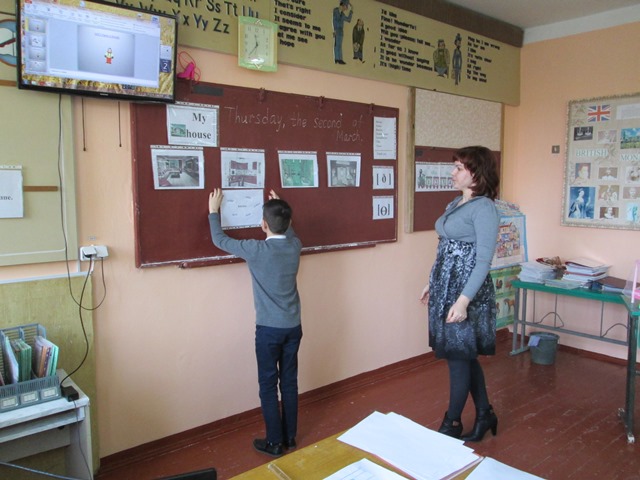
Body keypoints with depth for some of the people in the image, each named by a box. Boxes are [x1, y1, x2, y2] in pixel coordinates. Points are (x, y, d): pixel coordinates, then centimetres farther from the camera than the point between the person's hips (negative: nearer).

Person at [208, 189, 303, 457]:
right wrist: (279, 209, 29)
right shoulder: (295, 246, -3)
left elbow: (220, 240, -2)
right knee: (289, 382, 15)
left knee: (268, 385, 9)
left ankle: (274, 442, 19)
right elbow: (288, 232, 24)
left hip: (269, 329, -5)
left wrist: (214, 211, 11)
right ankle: (290, 437, 27)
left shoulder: (256, 250, -18)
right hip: (293, 326, 5)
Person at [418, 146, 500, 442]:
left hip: (466, 291, -9)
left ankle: (452, 424, 22)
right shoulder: (454, 204, 12)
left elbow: (483, 261, -20)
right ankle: (485, 415, 33)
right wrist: (432, 284, 21)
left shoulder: (484, 208, -14)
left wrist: (464, 300, -25)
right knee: (466, 356, 17)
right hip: (446, 287, 9)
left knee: (458, 357, 5)